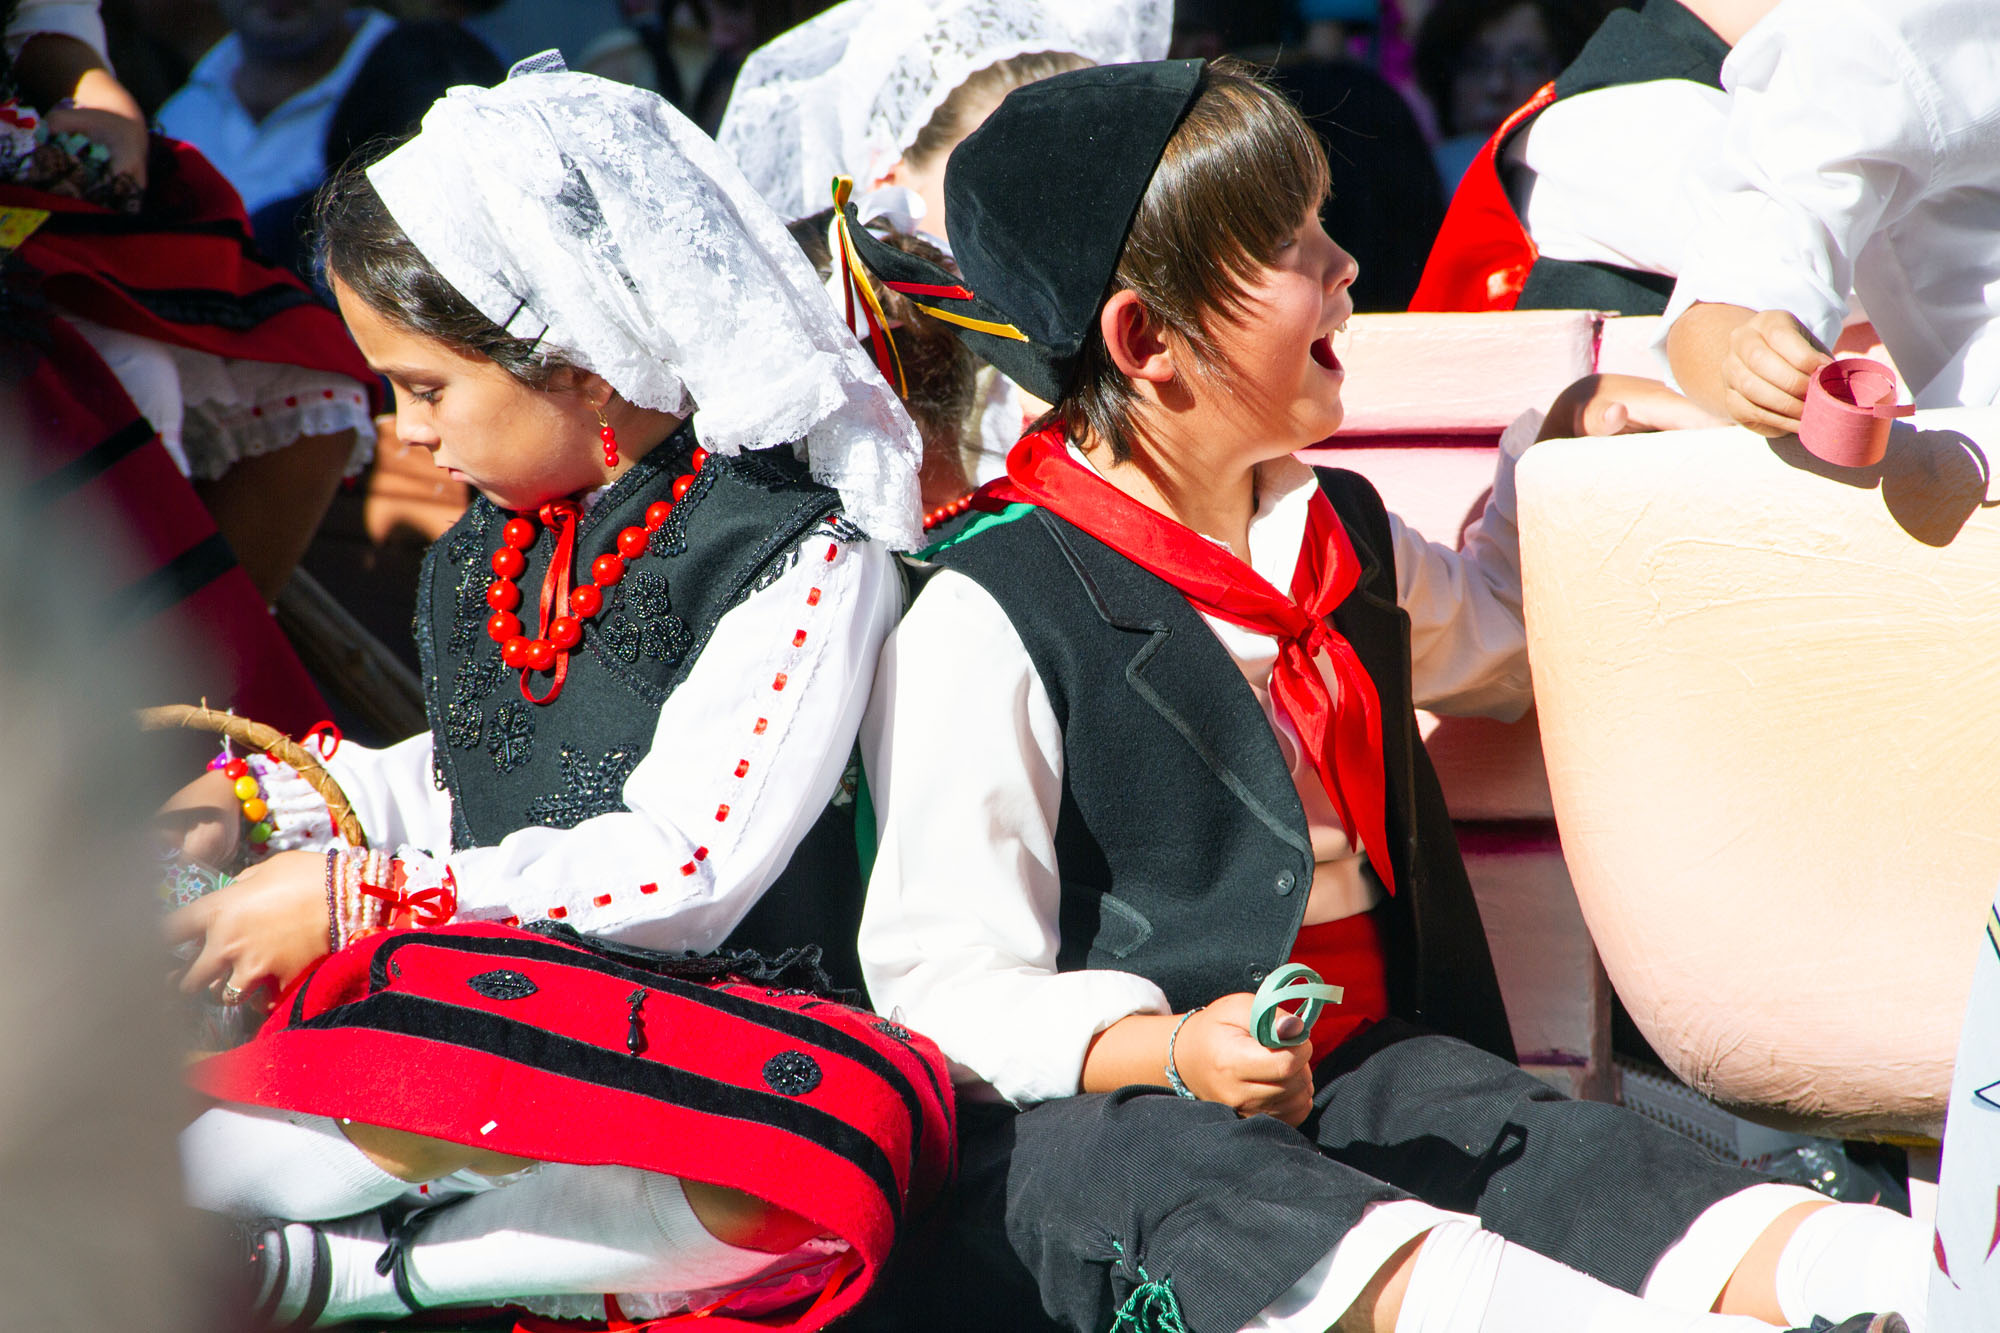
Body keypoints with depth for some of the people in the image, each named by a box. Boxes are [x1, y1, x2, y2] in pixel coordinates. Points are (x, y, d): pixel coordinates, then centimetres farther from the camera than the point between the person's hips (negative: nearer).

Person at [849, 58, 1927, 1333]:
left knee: (1537, 1144, -24)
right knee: (1196, 1198, -40)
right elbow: (943, 979, -12)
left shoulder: (1339, 537, 17)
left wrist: (1565, 440, 28)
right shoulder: (990, 617, -9)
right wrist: (1171, 1052, -27)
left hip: (1358, 1057, 7)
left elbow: (1491, 636, 43)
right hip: (1088, 1103, -6)